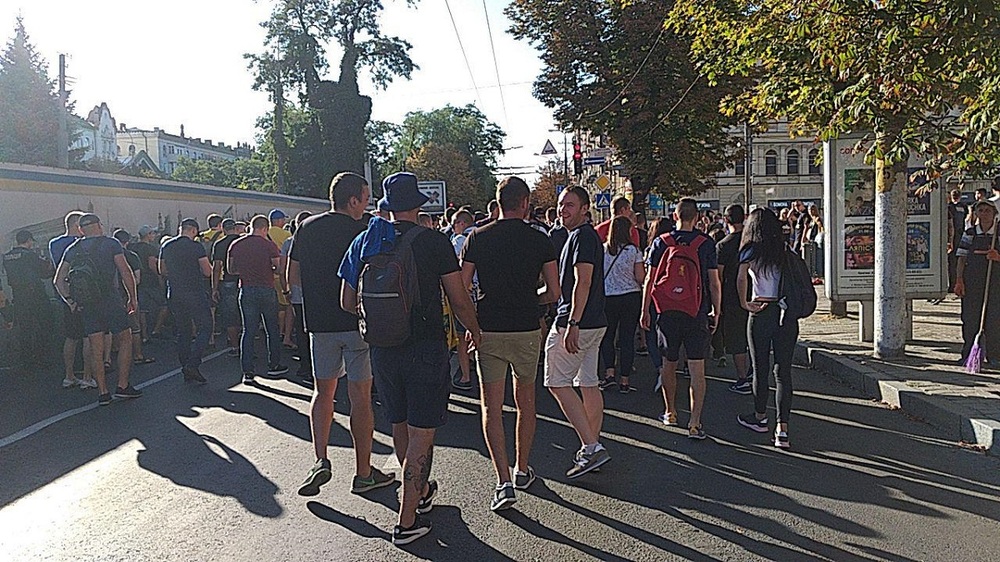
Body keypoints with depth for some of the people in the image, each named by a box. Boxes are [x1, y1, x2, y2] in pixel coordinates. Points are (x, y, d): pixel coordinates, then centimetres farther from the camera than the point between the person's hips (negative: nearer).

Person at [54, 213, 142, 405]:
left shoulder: (73, 250, 11)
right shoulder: (111, 244, -1)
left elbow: (59, 280, 8)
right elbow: (126, 273, -7)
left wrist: (70, 301, 11)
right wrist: (133, 298, 0)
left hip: (87, 304, 4)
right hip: (111, 300, -4)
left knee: (96, 348, 5)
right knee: (125, 340, 8)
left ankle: (103, 392, 6)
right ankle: (122, 386, 5)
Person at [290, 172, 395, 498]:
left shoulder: (305, 228, 5)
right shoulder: (362, 232, -9)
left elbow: (292, 278, 9)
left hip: (319, 322, 4)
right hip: (357, 322, -4)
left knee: (323, 391, 17)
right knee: (360, 396, 4)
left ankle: (321, 460, 4)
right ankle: (363, 474, 11)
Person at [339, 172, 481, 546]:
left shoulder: (363, 242, 2)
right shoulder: (434, 241, -10)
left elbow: (347, 303, 8)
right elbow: (459, 300, -7)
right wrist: (474, 330, 12)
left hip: (382, 348, 5)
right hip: (426, 348, -5)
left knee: (399, 426, 21)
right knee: (422, 433, 2)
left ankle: (421, 491, 40)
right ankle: (407, 521, 3)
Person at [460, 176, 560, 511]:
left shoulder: (478, 238, -2)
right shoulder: (539, 240, -2)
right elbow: (554, 293, -1)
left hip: (488, 332, -1)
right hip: (527, 331, 1)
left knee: (492, 406, 4)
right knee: (525, 401, 17)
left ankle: (503, 482, -3)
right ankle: (522, 471, 29)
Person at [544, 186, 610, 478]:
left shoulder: (582, 236, -13)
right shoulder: (588, 235, 18)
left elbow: (583, 282, -22)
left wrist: (572, 325, -24)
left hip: (576, 322, -10)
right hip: (595, 322, 10)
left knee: (557, 382, -5)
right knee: (588, 384, 12)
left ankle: (591, 447, -7)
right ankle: (593, 446, 18)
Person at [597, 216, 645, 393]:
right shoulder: (634, 250, -6)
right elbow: (640, 278, -6)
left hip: (607, 297, 1)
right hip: (631, 297, -1)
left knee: (607, 335, 15)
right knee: (627, 338, 4)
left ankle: (609, 373, 2)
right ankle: (624, 381, 7)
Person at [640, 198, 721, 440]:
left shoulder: (661, 242, -1)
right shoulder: (706, 243, -3)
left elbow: (650, 280, 0)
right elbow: (714, 283, -2)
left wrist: (645, 311, 8)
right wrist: (716, 312, 8)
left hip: (668, 313, 1)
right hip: (697, 313, -1)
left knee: (669, 364, 17)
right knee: (697, 369, 0)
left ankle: (671, 413, 30)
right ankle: (694, 423, -4)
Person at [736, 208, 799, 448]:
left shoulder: (752, 251, -3)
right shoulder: (786, 251, 8)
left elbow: (741, 278, -19)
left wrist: (744, 304, -9)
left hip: (762, 313, -3)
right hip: (788, 314, 3)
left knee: (760, 368, 12)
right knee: (783, 370, 4)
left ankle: (760, 417, 29)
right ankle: (782, 428, -2)